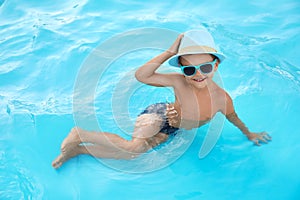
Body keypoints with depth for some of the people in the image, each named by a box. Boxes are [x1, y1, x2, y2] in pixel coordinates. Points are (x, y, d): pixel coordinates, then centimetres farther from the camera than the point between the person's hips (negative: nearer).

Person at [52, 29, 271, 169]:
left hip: (170, 128, 4)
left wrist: (249, 134, 15)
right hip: (157, 114, -4)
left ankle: (79, 149, 6)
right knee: (135, 145, -32)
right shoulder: (179, 82, -30)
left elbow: (234, 118, 0)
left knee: (132, 154, -11)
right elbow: (141, 75, -38)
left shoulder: (222, 98, -22)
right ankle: (81, 134, -10)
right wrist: (169, 52, -43)